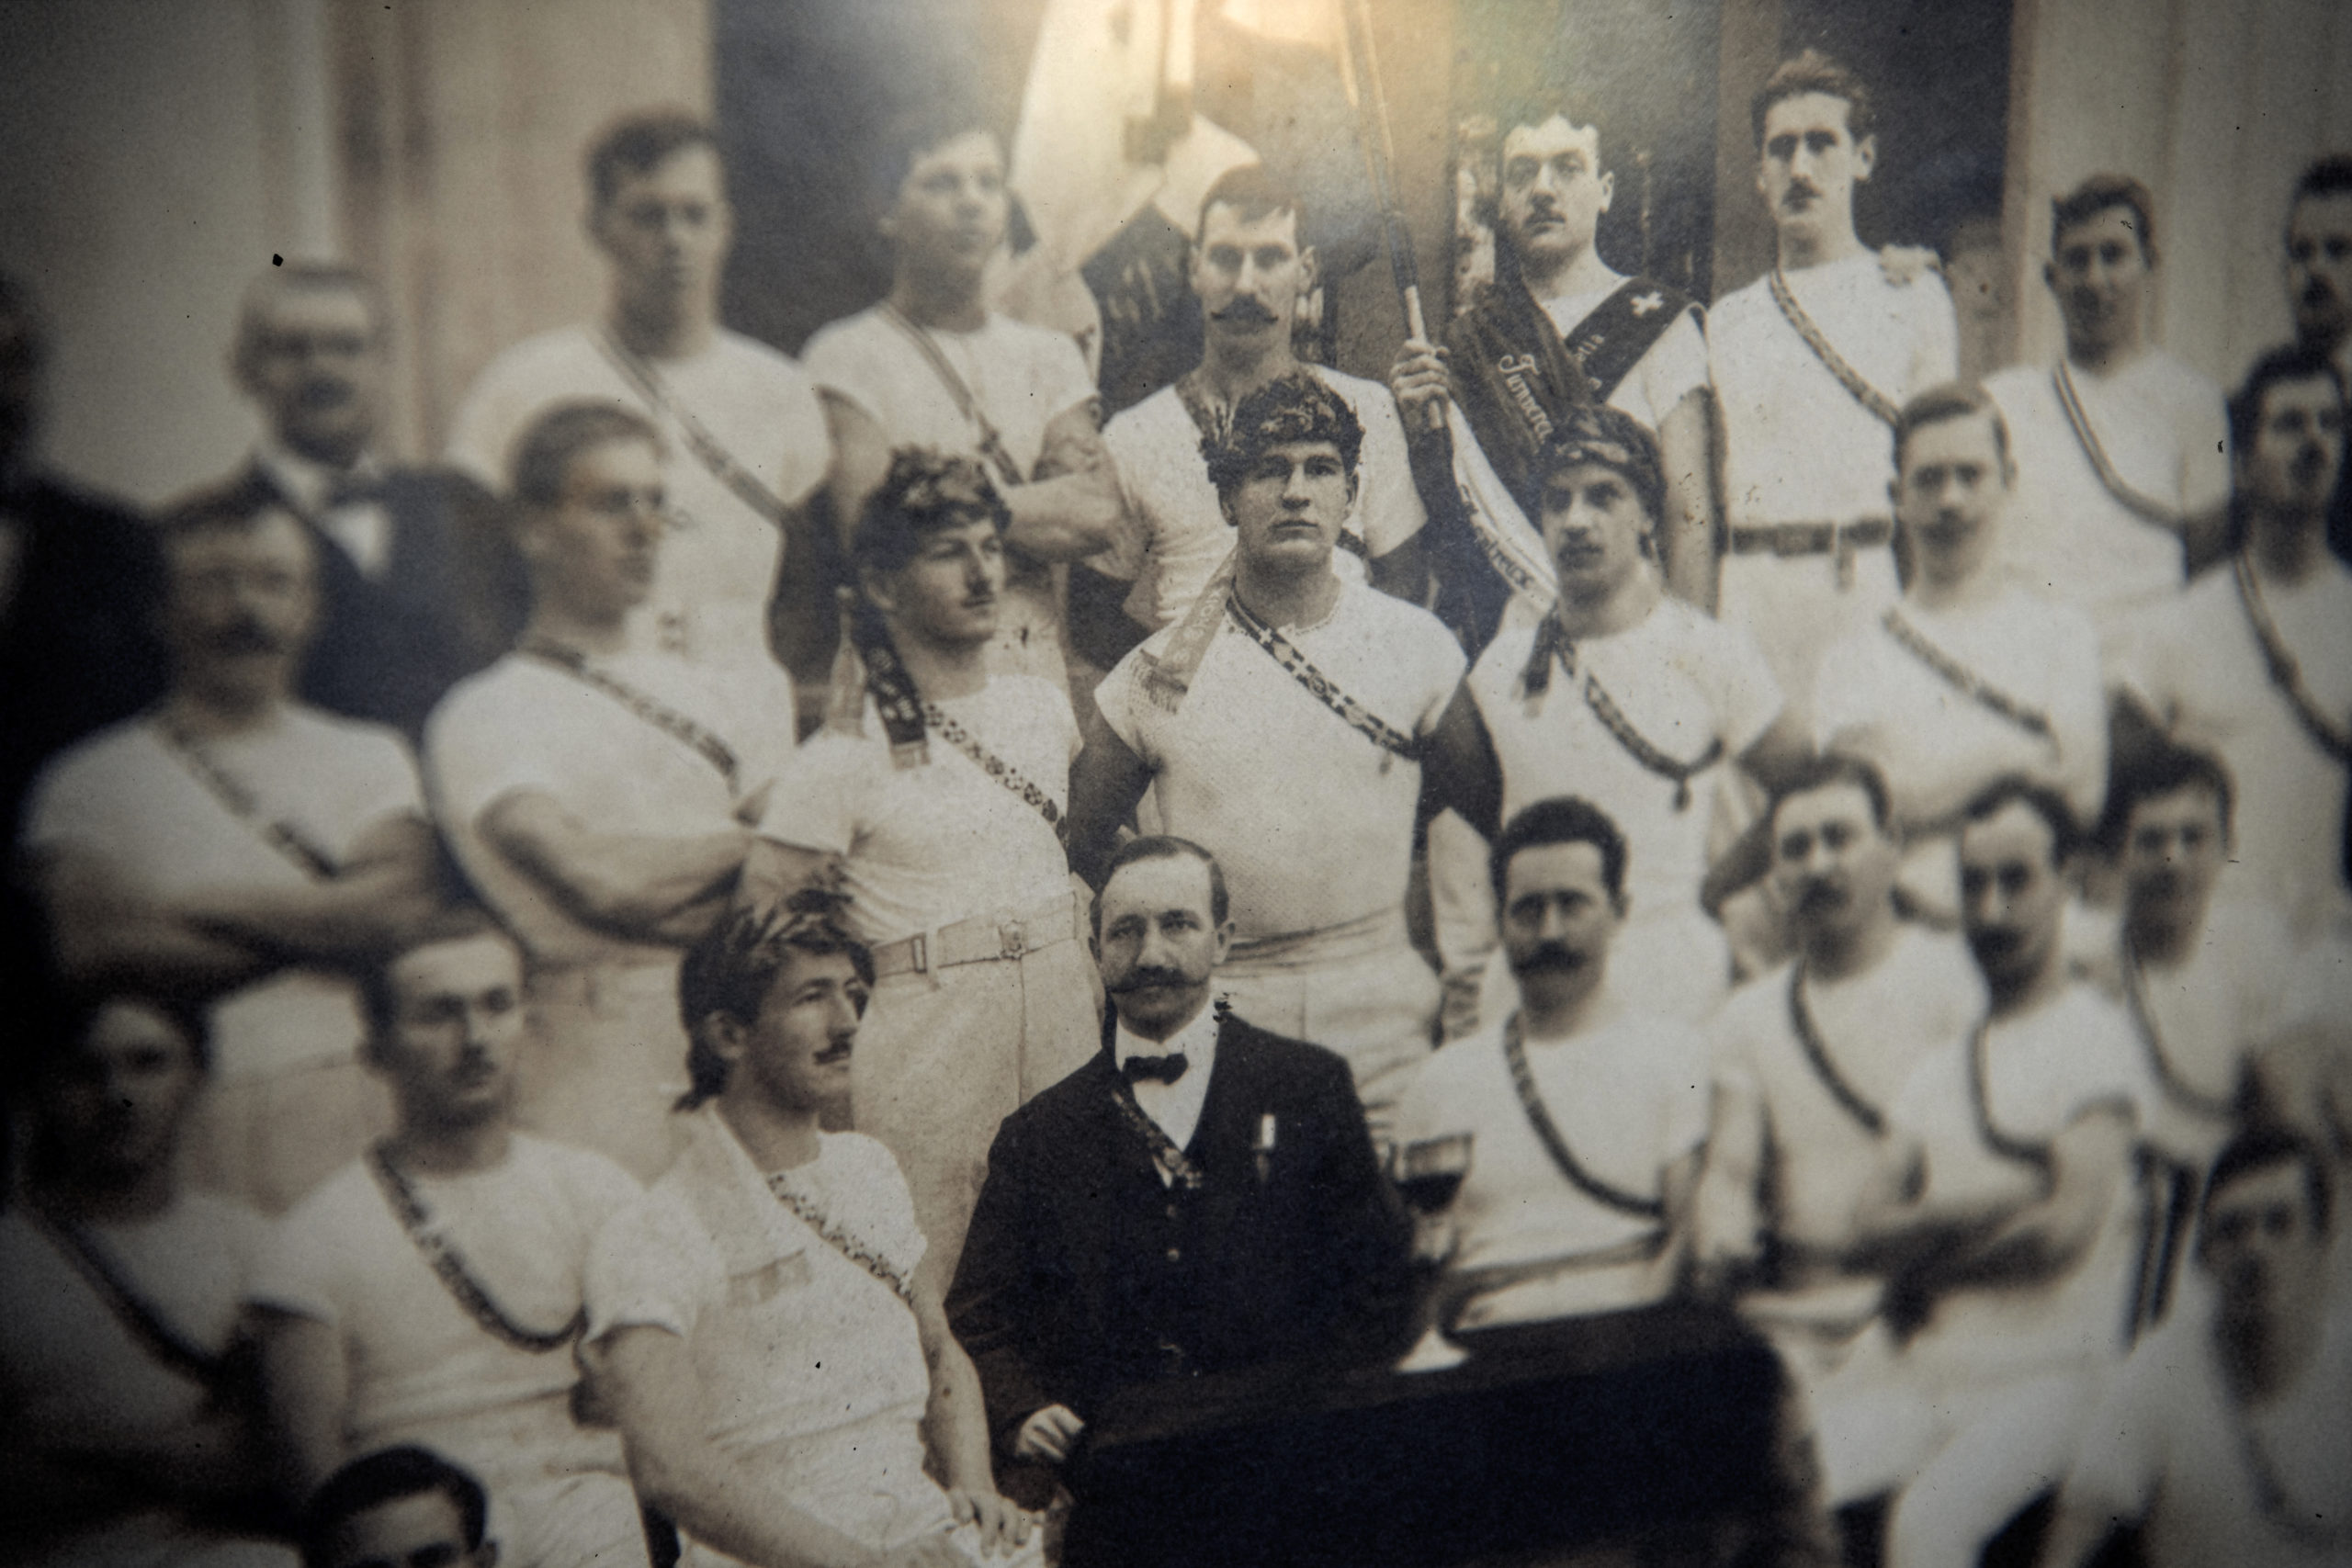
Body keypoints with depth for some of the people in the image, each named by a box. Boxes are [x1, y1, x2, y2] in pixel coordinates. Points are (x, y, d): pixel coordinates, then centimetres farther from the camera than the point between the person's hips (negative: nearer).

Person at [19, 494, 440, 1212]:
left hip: (346, 1105, 1)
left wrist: (204, 903, -1)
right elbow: (92, 950, -6)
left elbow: (399, 905, -2)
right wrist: (317, 921, -4)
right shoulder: (86, 779, 9)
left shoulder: (371, 756, 14)